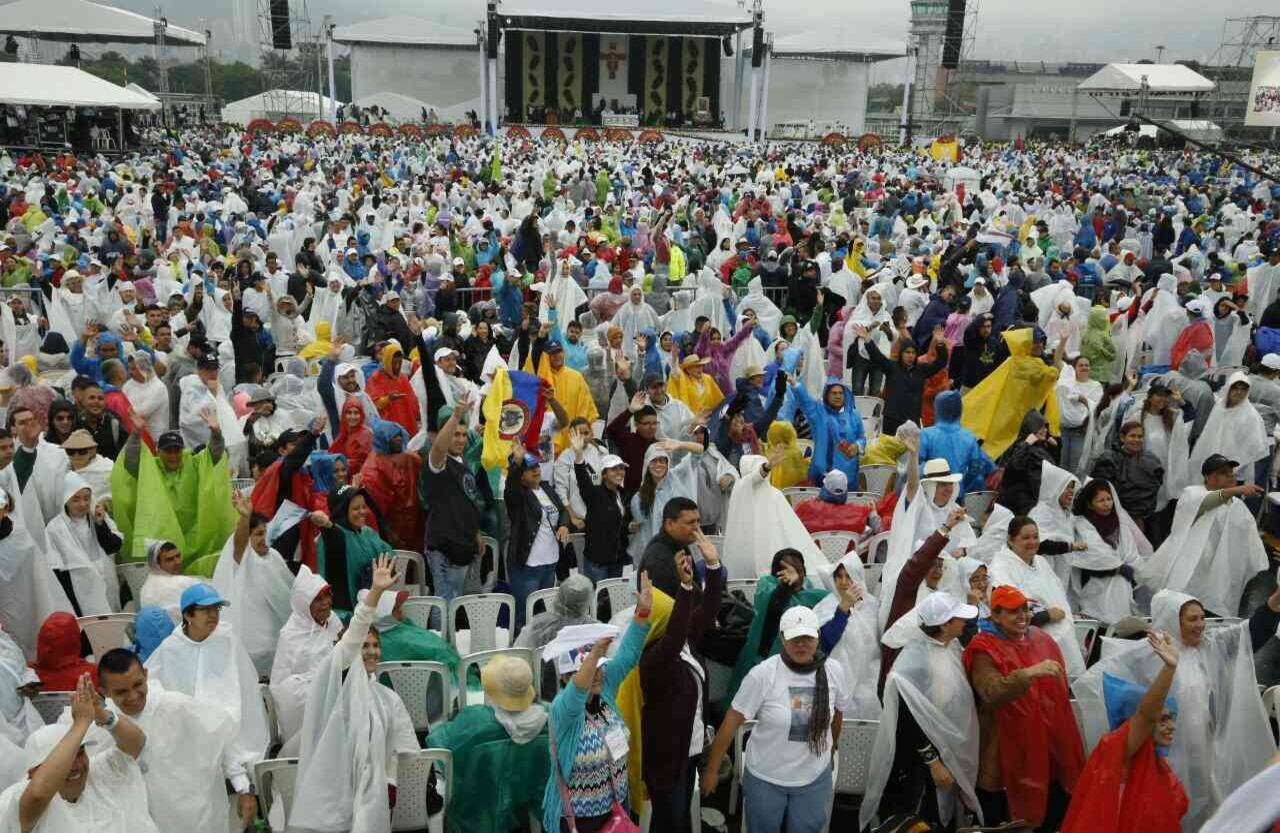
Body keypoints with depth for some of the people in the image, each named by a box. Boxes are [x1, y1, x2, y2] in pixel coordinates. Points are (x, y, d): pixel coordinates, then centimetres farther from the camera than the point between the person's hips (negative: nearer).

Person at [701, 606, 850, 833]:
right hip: (765, 777, -2)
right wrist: (712, 769, -12)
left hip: (815, 778, 3)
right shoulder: (763, 674, -20)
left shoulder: (834, 671, -10)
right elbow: (732, 721, -15)